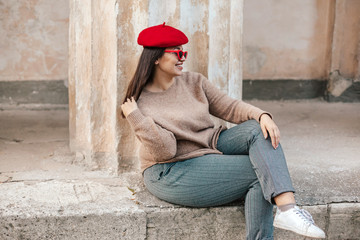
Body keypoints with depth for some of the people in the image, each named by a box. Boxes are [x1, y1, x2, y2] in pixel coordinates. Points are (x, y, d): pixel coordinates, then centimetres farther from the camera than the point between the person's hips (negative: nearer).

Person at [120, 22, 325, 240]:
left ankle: (287, 207, -35)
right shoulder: (140, 103, -10)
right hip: (174, 173, -6)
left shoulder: (194, 82, 5)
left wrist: (262, 115, -18)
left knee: (260, 131, -21)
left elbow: (229, 107, -1)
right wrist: (134, 117, -25)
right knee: (261, 170, -20)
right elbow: (165, 150, -20)